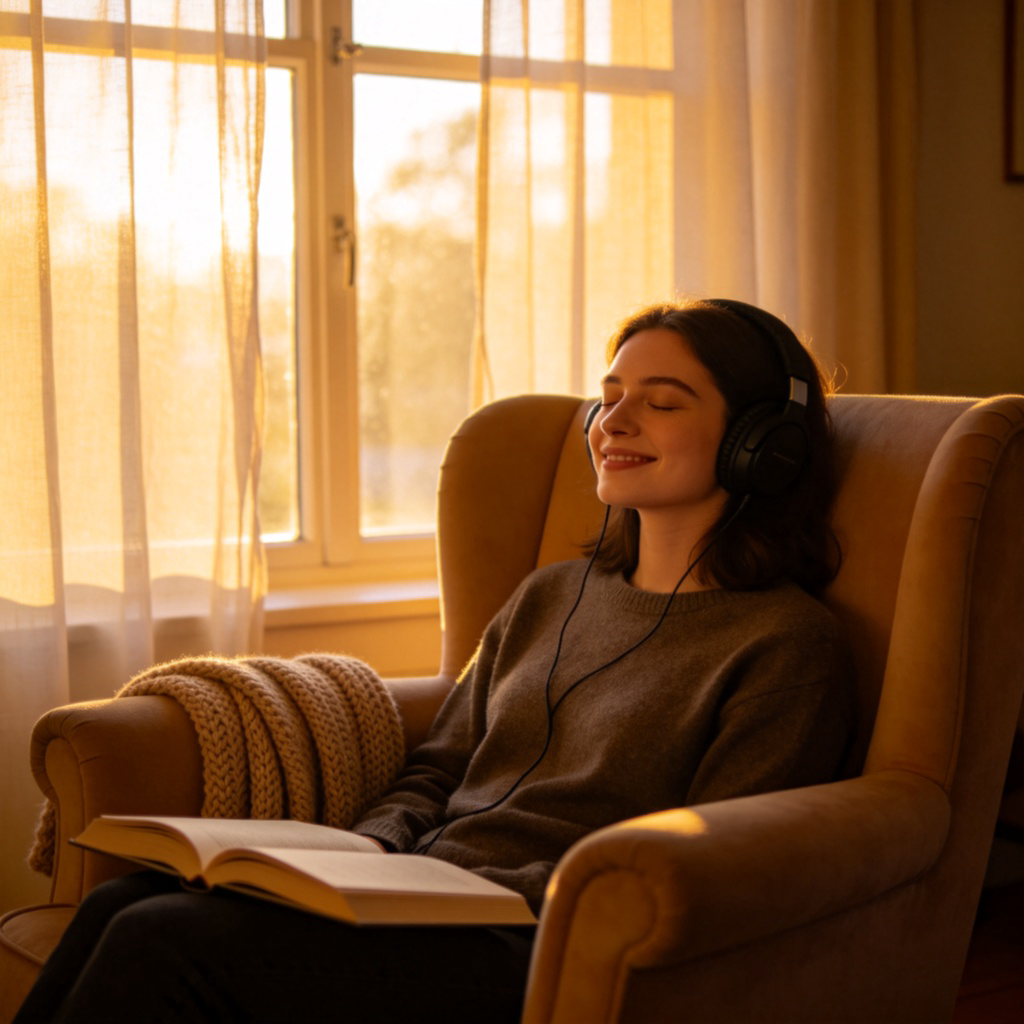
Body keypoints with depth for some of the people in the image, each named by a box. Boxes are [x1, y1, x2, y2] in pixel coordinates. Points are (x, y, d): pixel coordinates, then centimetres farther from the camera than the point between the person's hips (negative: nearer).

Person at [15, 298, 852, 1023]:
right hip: (421, 897, 7)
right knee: (124, 903, -17)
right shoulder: (551, 597, 20)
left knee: (164, 942, -23)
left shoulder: (787, 644, -3)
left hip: (532, 950, -7)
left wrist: (501, 896, -17)